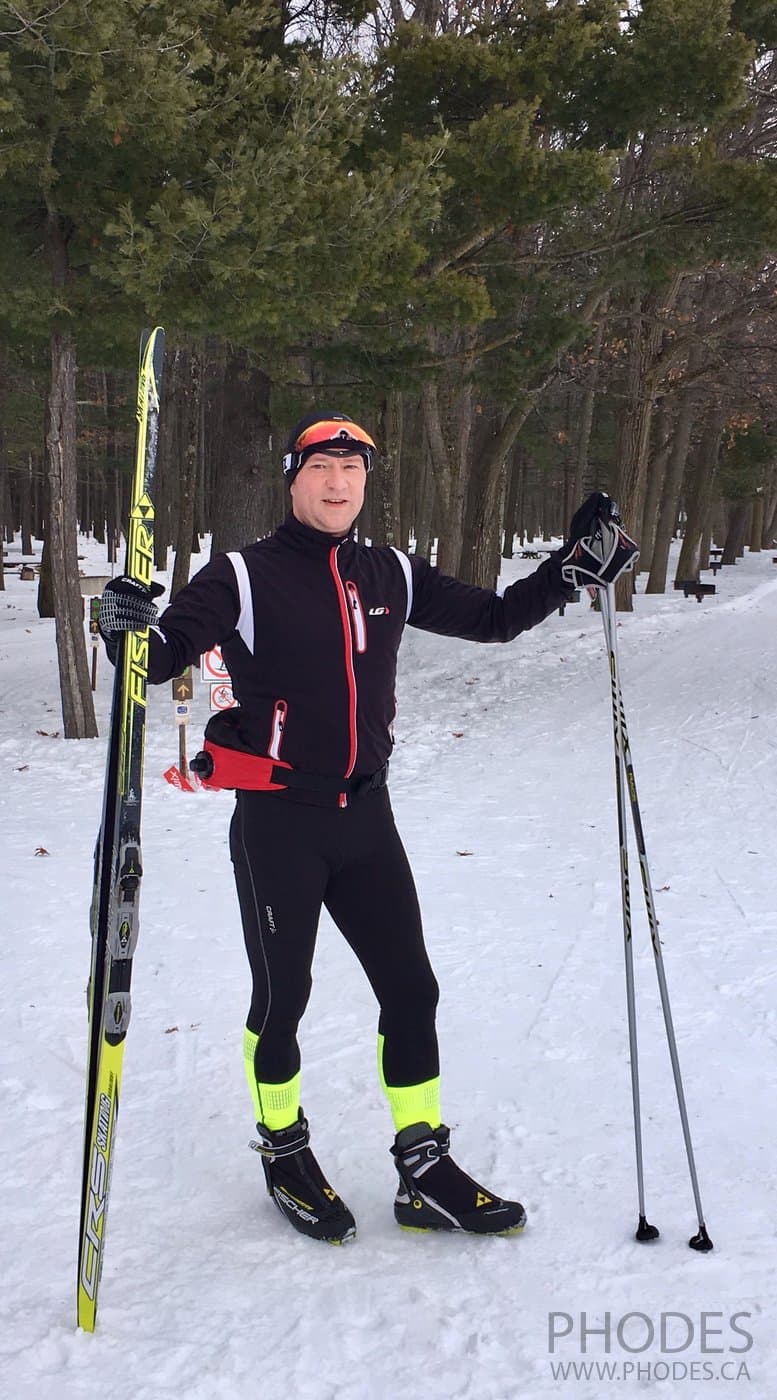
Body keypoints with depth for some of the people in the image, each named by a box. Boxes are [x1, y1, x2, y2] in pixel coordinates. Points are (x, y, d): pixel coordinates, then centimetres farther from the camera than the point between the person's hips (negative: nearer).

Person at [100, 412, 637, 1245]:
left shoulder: (392, 576, 7)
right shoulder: (245, 576, -8)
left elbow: (493, 620, 15)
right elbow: (170, 651, -15)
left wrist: (571, 567, 4)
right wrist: (134, 631, -38)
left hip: (365, 815, 5)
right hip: (277, 823, -4)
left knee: (410, 990, 6)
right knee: (282, 998, 8)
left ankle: (426, 1175, 19)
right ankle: (284, 1154, 31)